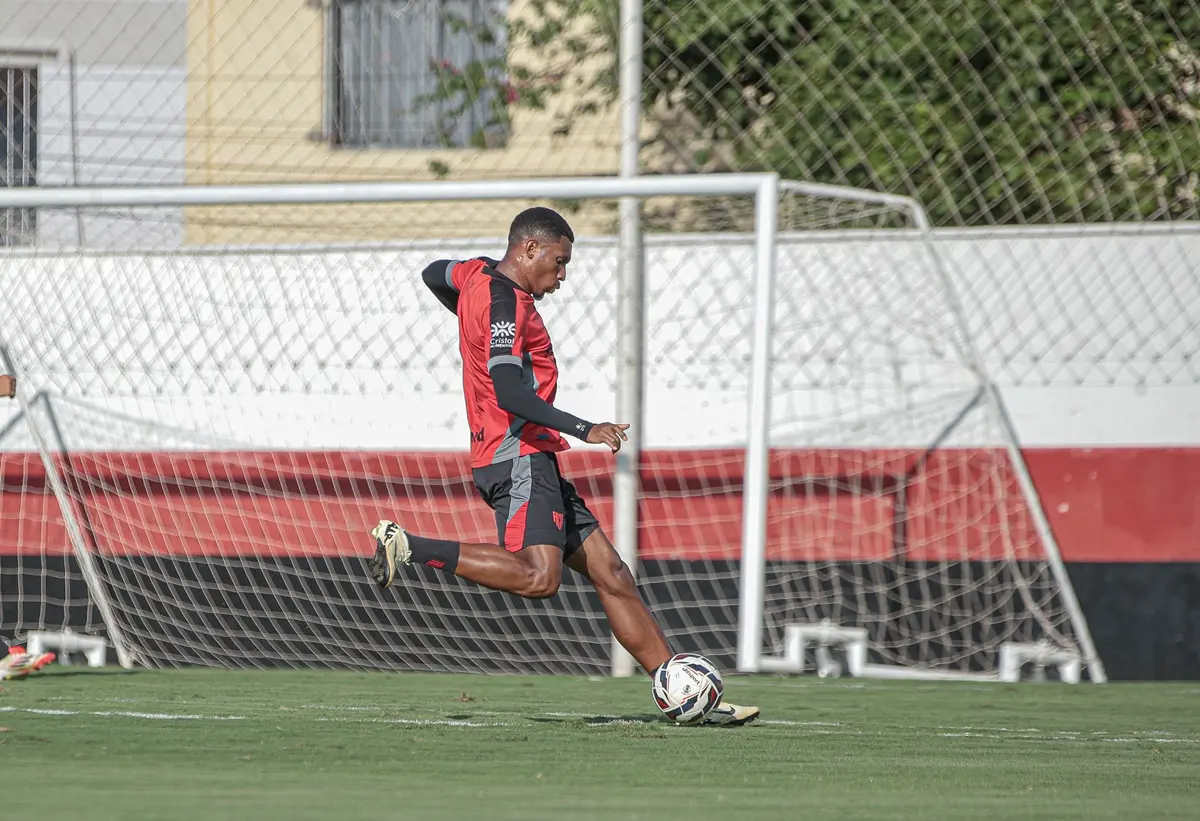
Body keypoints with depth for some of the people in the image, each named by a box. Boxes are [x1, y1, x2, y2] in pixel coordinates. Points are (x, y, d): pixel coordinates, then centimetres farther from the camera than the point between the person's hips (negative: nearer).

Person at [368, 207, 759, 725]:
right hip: (518, 455, -11)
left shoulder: (480, 274, 18)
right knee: (539, 576, -29)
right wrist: (583, 430, -27)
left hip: (532, 462, 11)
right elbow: (511, 394, -23)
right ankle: (407, 547, -18)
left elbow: (434, 274, 42)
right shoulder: (505, 301, -12)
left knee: (610, 574, 5)